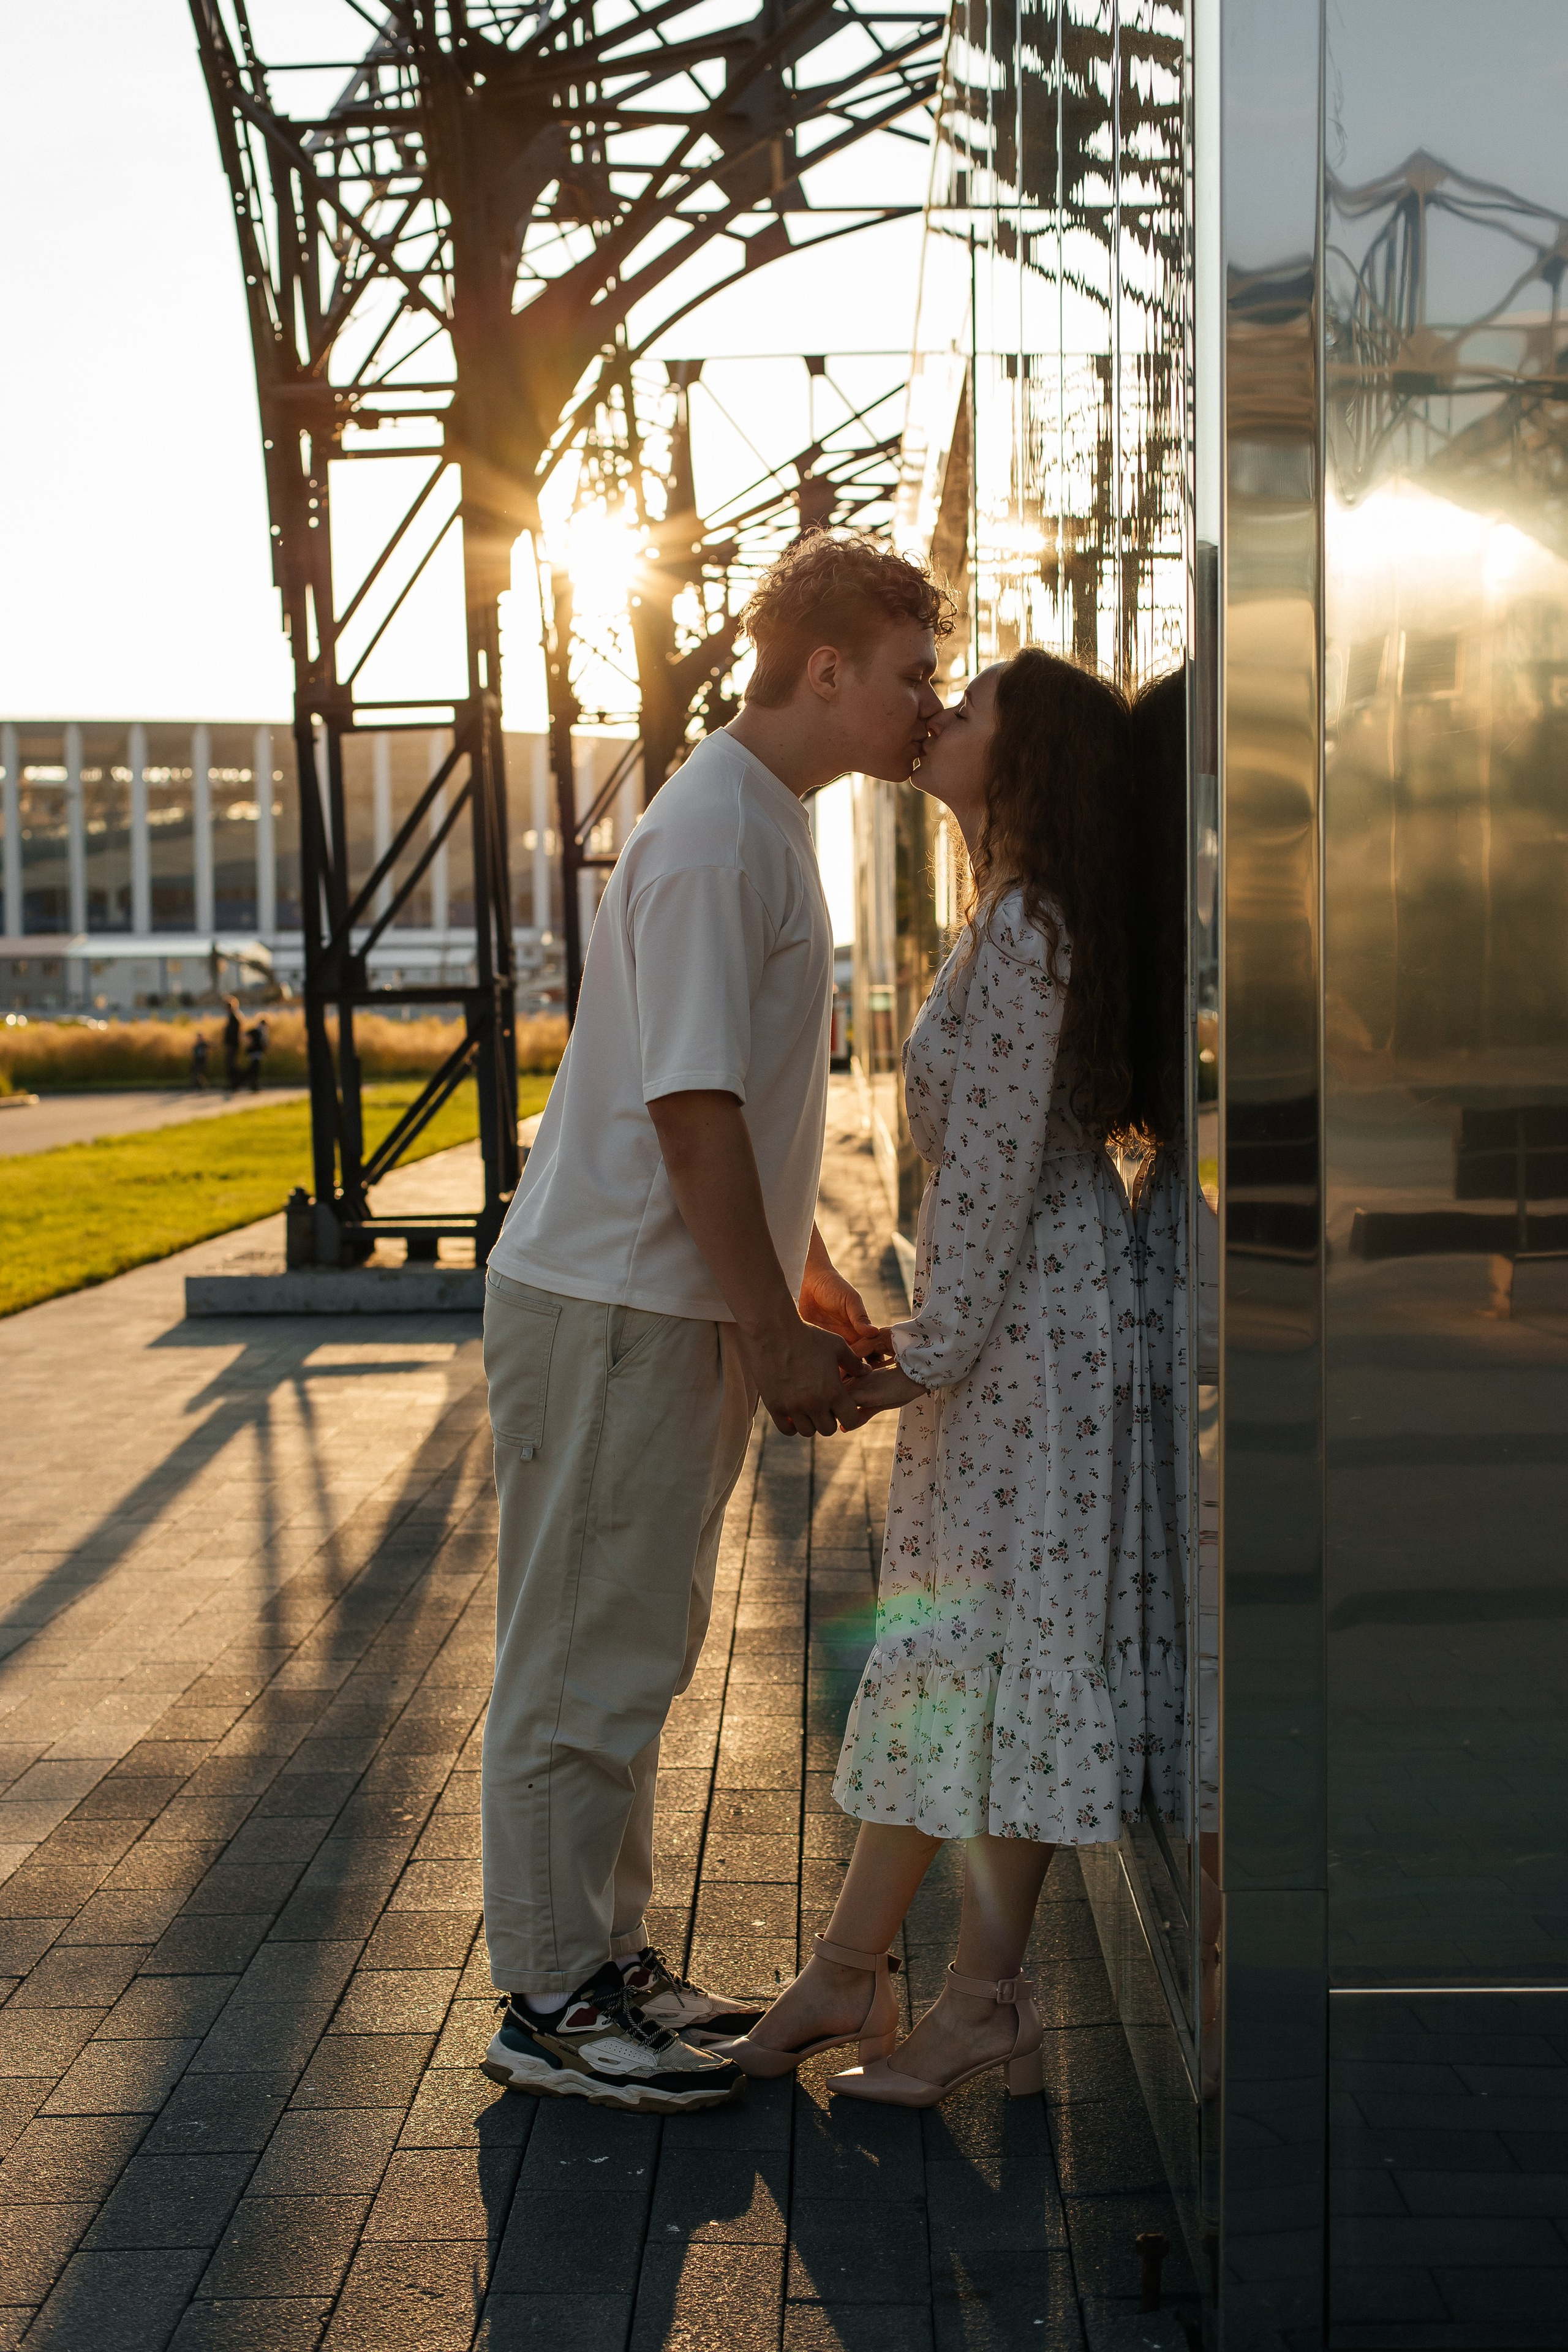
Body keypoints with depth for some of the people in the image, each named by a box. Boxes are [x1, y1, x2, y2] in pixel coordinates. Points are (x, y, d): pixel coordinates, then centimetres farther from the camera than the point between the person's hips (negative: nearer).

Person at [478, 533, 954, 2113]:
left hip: (684, 1308, 10)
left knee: (635, 1652, 16)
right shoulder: (712, 838, -18)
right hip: (608, 1310, -10)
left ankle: (605, 1962, 29)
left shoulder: (767, 827, 14)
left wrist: (805, 1277, 22)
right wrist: (775, 1336, -20)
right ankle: (548, 2006, 11)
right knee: (586, 1659, -1)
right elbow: (692, 1112, -22)